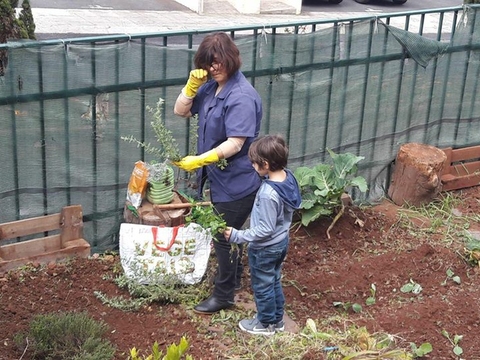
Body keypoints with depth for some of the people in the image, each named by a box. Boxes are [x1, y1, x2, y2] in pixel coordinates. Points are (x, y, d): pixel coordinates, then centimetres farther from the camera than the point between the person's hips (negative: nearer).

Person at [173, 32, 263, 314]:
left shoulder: (242, 97, -25)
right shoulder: (212, 86, 2)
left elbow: (235, 144, -29)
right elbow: (181, 111, 8)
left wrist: (200, 160, -35)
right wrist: (192, 85, -9)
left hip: (237, 181, -9)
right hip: (219, 176, 9)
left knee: (224, 236, 4)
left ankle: (224, 295, 19)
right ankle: (234, 279, 43)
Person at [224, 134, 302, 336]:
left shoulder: (268, 194, -35)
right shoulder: (288, 177, -9)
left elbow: (265, 230, -29)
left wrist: (238, 236, -24)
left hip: (265, 248, -8)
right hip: (281, 241, 8)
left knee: (262, 285, 13)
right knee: (275, 281, 25)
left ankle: (266, 324, 31)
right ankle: (277, 319, 40)